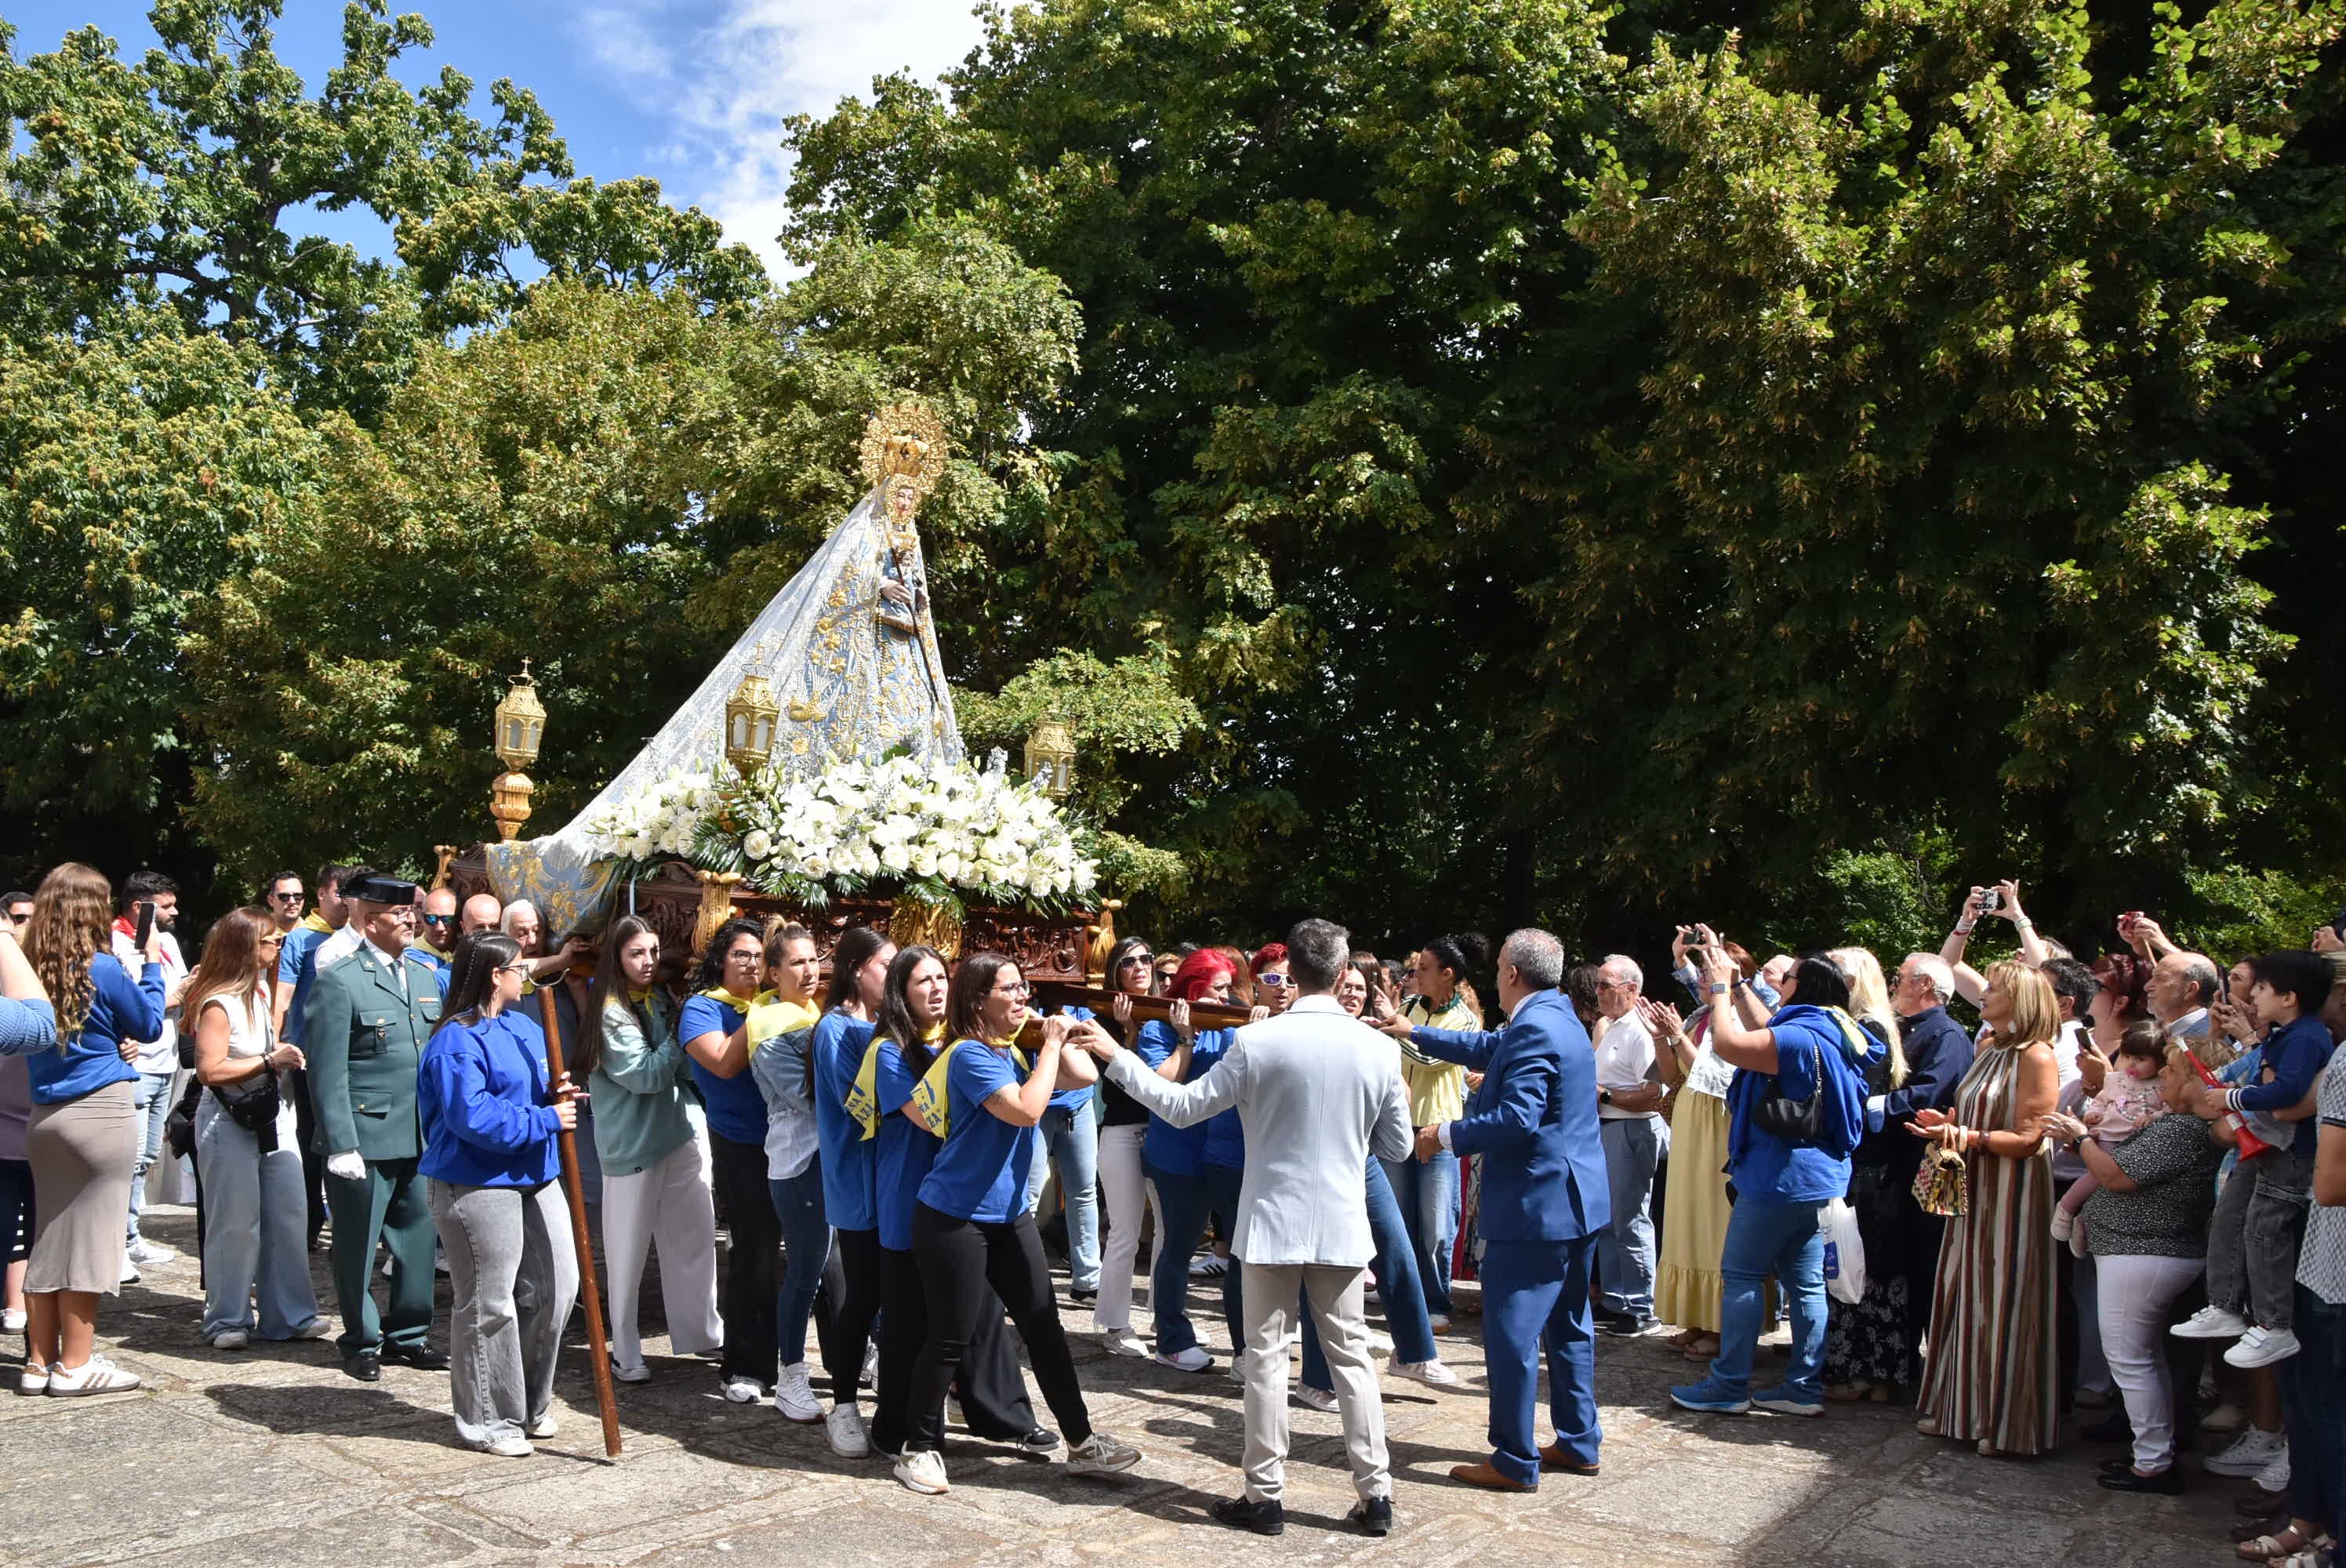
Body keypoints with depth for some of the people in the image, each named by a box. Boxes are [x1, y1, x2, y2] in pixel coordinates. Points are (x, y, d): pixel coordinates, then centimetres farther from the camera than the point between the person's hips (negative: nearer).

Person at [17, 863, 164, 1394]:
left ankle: (39, 1362, 19)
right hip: (101, 1112, -6)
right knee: (88, 1236, 1)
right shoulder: (102, 968, -13)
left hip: (44, 1115, 6)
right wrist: (152, 965, 9)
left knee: (48, 1236, 12)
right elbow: (149, 1024, 1)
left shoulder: (31, 967, 4)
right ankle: (75, 1365, 6)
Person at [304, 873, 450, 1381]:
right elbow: (328, 1073, -11)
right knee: (358, 1247, 7)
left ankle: (409, 1334, 26)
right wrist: (341, 1145, -15)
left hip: (423, 1140, 6)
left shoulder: (427, 978, 12)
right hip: (366, 1139, -6)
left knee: (418, 1240, 12)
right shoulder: (338, 982, -7)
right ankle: (361, 1342, 22)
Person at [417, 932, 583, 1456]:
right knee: (488, 1307, 1)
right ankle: (489, 1421, 16)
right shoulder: (457, 1042, -17)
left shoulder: (525, 1026, 11)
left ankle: (531, 1404, 29)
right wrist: (545, 1119, -19)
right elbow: (474, 1118, -26)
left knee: (556, 1287, 11)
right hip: (478, 1186, -9)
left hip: (536, 1176, 9)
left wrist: (555, 1094, 0)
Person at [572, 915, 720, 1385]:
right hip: (633, 1142, -6)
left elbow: (685, 1067, 9)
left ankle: (702, 1333, 23)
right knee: (629, 1250, 4)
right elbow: (645, 1074, -16)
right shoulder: (611, 1012, -11)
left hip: (681, 1131, 6)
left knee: (696, 1236, 10)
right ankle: (625, 1352, 17)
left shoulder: (661, 1002, 7)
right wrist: (683, 1036, -11)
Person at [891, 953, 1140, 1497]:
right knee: (951, 1337, 2)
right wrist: (1052, 1044, -19)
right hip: (955, 1219, -8)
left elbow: (1085, 1075, 9)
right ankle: (920, 1449, 19)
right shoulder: (970, 1054, -17)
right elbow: (1027, 1109, -28)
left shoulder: (1014, 1052, 9)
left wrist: (1051, 1039, -1)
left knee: (1044, 1328, 10)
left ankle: (1082, 1442, 19)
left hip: (1009, 1215, 8)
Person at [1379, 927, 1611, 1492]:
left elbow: (1517, 1120, -27)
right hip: (1577, 1200, 11)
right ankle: (1578, 1444, 28)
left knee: (1512, 1335, -2)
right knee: (1568, 1327, 19)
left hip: (1535, 1206, -11)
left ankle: (1515, 1462, 5)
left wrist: (1449, 1135, -14)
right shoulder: (1559, 1019, 13)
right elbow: (1488, 1048, 26)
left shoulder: (1534, 1030, -20)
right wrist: (1415, 1033, 30)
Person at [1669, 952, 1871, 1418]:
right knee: (1806, 1282, 10)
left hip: (1780, 1178, -10)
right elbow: (1764, 1033, 27)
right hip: (1820, 1178, 10)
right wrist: (1737, 989, 28)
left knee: (1741, 1275, -2)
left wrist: (1720, 987, -10)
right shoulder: (1833, 1036, 13)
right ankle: (1805, 1387, 14)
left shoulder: (1800, 1037, -19)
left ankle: (1729, 1386, 2)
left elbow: (1728, 1044, -23)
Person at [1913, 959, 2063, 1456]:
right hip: (1973, 1190, 8)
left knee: (2006, 1303, 0)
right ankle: (1961, 1407, 23)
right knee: (1965, 1298, 12)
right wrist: (1948, 1124, 2)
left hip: (2014, 1194, -8)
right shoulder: (1986, 1048, 12)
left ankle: (2007, 1423, 10)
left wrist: (1967, 1137, -25)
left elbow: (2027, 1138, -17)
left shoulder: (2036, 1057, -13)